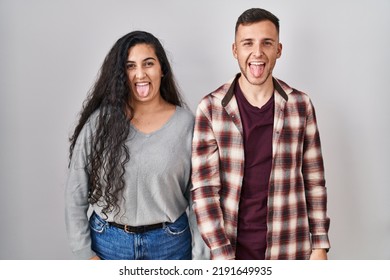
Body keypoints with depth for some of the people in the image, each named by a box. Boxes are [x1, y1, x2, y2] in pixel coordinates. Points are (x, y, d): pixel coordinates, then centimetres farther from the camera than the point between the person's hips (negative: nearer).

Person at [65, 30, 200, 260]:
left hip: (170, 241, 0)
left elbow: (196, 193, 0)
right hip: (108, 240, 0)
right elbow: (76, 191, -2)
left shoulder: (186, 121, -6)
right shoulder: (99, 121, -7)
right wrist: (85, 253, -4)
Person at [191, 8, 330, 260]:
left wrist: (320, 244, 1)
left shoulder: (301, 105, -3)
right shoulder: (210, 109, -9)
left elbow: (314, 180, 2)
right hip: (231, 246, -1)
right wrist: (222, 256, -14)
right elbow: (204, 188, -10)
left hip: (289, 249, 2)